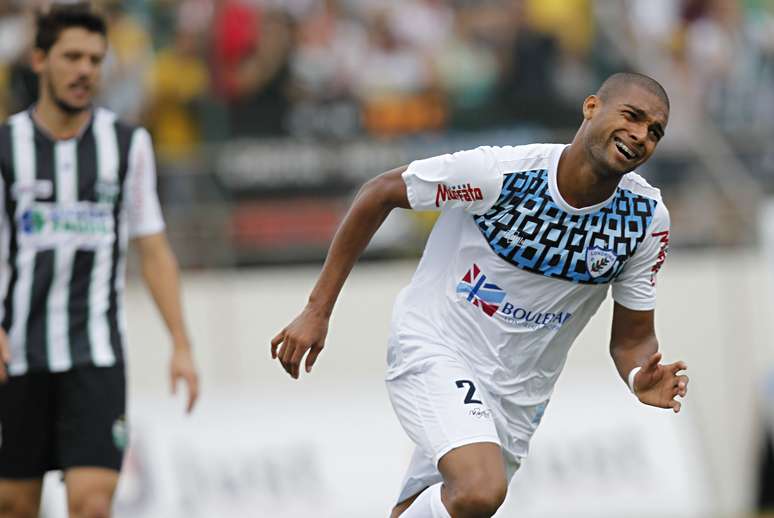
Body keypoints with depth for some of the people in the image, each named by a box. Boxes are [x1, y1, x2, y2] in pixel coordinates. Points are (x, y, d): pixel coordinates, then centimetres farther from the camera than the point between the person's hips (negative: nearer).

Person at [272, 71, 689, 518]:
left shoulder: (647, 218, -9)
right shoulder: (498, 172, -22)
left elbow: (632, 338, 2)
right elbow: (380, 193, -8)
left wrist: (641, 378, -23)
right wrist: (318, 310, -7)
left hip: (518, 395, 5)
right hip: (435, 351, -5)